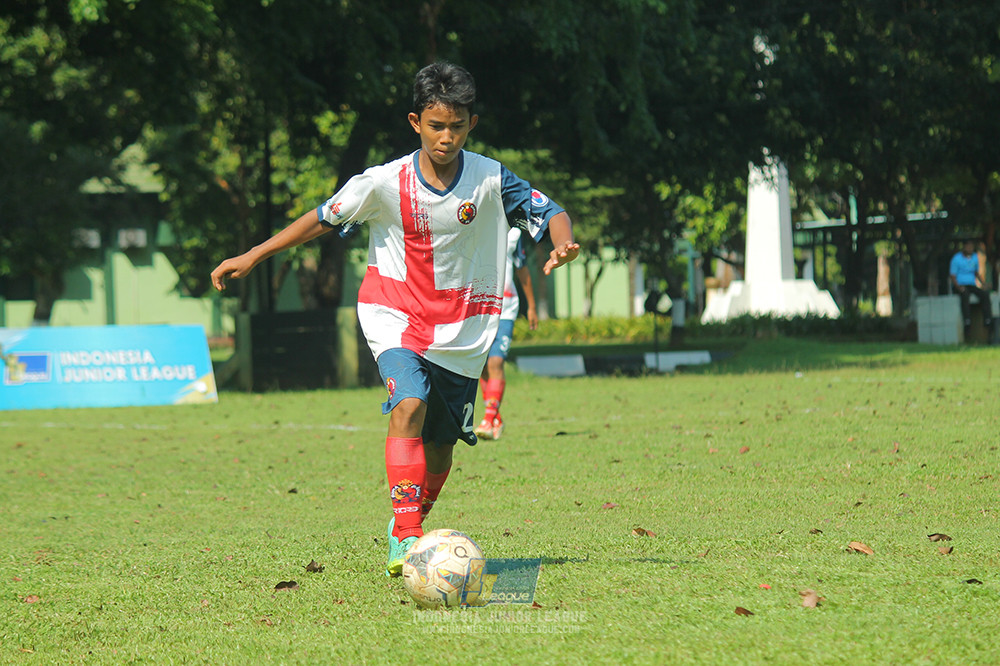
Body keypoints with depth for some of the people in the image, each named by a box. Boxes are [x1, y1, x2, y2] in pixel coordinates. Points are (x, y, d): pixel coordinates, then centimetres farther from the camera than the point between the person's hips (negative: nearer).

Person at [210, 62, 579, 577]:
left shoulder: (490, 180, -7)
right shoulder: (385, 183, -10)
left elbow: (551, 213, 0)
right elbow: (323, 218, 1)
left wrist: (563, 244, -24)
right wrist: (252, 256, -1)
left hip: (463, 327, 2)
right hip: (395, 314, -2)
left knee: (439, 442, 6)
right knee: (409, 404, -27)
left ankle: (408, 522, 35)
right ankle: (405, 539, -31)